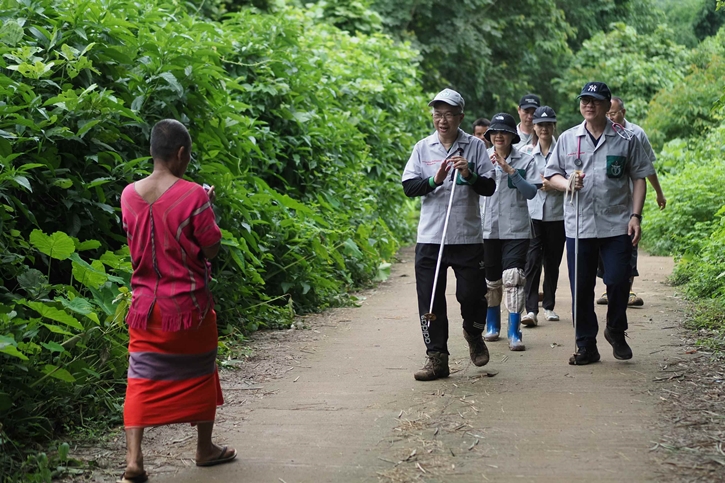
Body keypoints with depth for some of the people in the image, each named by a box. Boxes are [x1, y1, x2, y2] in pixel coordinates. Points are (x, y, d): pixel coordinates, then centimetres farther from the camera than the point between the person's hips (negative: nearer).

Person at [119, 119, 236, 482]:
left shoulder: (129, 195, -1)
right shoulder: (193, 195, -15)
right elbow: (210, 249, -11)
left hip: (146, 305, 3)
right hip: (189, 304, -3)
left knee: (142, 379, 4)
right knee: (199, 374, 15)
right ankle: (205, 448, 29)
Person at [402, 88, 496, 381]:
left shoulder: (475, 146, 3)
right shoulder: (423, 148, 6)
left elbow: (489, 188, 1)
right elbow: (408, 187, 1)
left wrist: (470, 175, -17)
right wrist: (434, 181, -15)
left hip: (467, 236, -1)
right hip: (430, 237, 1)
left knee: (471, 294, -1)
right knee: (430, 299, 1)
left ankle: (473, 334, 31)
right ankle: (437, 358, 10)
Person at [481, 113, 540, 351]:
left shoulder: (525, 160, 0)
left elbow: (532, 192, -9)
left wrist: (511, 171, -18)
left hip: (516, 229, -2)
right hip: (487, 228, 2)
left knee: (513, 278, -12)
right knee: (490, 280, 12)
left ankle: (514, 333, -9)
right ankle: (492, 325, 30)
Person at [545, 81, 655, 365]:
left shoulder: (625, 140, 4)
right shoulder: (567, 139, 9)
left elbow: (639, 178, 5)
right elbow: (551, 174, 13)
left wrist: (635, 216, -4)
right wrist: (567, 183, -10)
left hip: (617, 225, -2)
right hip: (579, 225, 2)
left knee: (618, 281, -6)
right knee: (581, 288, 4)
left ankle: (616, 331, 21)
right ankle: (586, 345, 15)